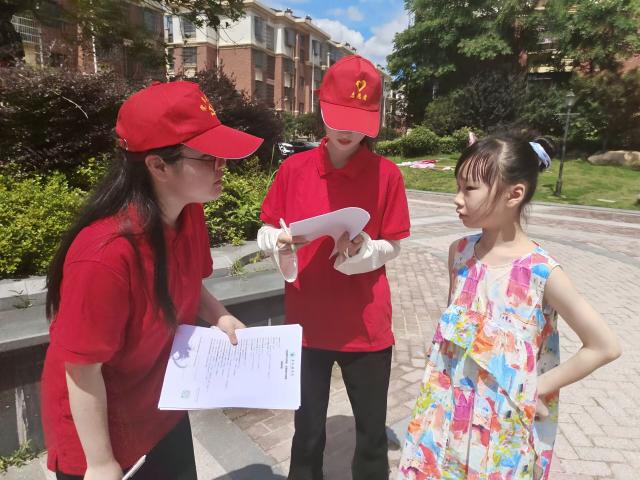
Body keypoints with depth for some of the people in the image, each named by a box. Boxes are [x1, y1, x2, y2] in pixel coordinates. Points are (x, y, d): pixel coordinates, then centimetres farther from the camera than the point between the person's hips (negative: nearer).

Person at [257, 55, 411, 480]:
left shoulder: (387, 174, -6)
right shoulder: (294, 168, -3)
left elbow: (392, 247, -1)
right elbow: (266, 233, 4)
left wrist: (361, 248, -21)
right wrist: (281, 242, -18)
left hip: (367, 326, 0)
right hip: (307, 322, 1)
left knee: (372, 431, 15)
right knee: (308, 429, 17)